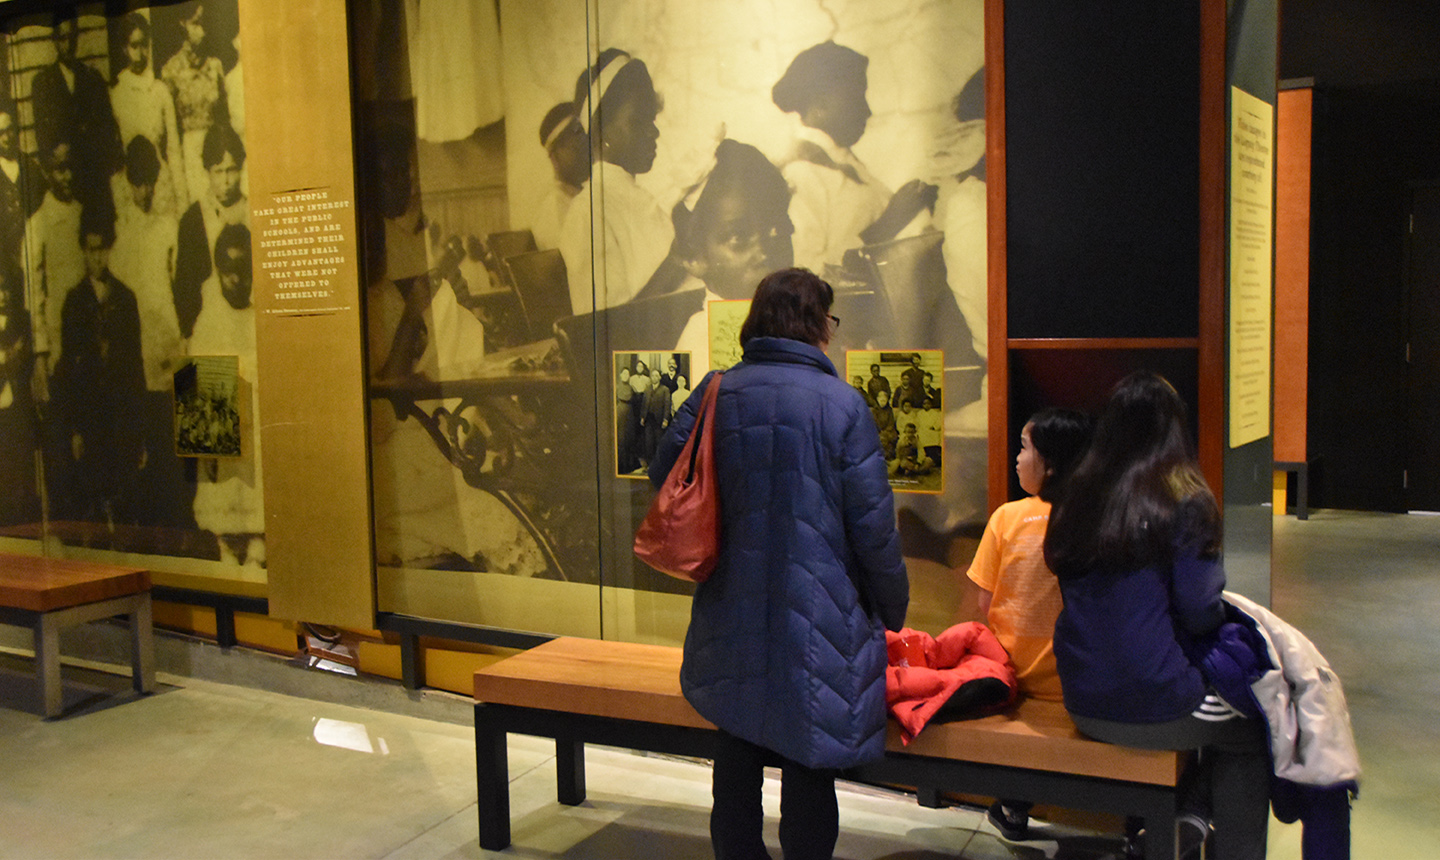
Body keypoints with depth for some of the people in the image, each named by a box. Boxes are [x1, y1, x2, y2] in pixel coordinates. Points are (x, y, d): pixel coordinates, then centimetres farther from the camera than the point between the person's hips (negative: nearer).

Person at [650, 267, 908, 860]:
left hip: (731, 609, 4)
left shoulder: (715, 394, -2)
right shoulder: (841, 403, -12)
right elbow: (873, 524, -10)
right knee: (809, 765, 8)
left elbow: (663, 475, 8)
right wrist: (893, 608, 3)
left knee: (738, 751, 18)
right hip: (816, 620, -4)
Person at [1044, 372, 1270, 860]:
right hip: (1151, 707, -5)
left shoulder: (1076, 496, 3)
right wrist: (1223, 612, 12)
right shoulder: (1185, 501, -11)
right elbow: (1201, 613, -11)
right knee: (1251, 732, 21)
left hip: (1082, 705, 5)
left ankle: (1185, 818, 17)